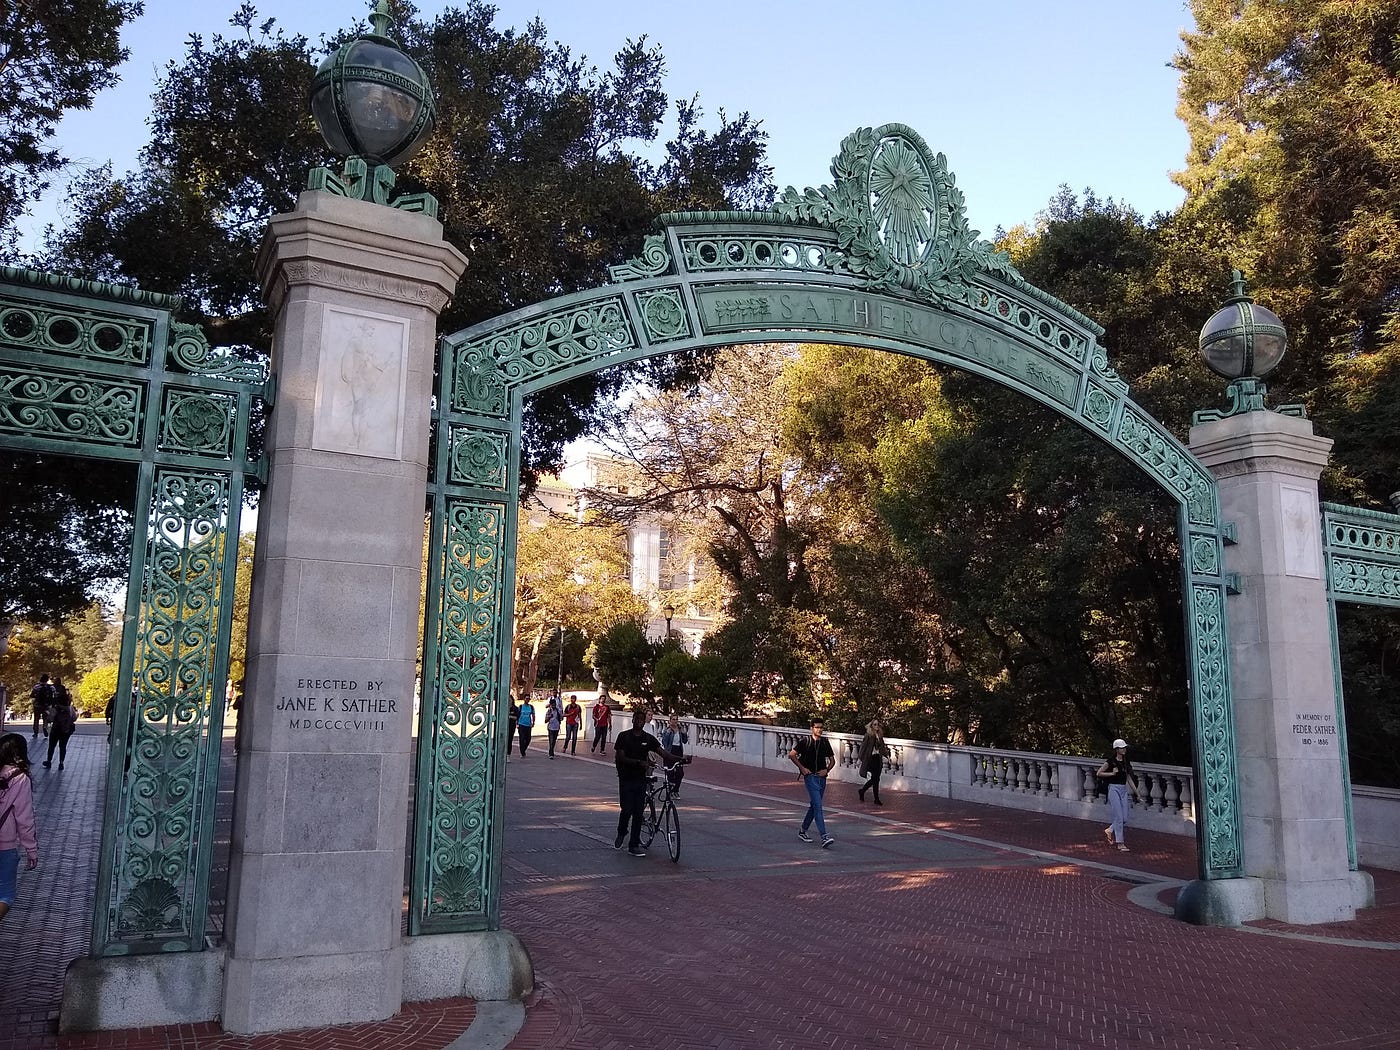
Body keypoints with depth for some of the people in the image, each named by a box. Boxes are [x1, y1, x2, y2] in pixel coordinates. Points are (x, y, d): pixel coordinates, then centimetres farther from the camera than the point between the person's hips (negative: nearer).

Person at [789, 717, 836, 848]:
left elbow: (832, 759, 17)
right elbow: (791, 755, -3)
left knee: (813, 805, 14)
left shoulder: (825, 742, 9)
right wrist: (802, 768, -8)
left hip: (821, 778, 6)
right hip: (810, 777, -6)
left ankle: (803, 831, 31)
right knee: (818, 806, -15)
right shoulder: (805, 742, -4)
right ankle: (824, 837, -21)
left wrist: (827, 770, -1)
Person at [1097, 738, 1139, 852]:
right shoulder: (1111, 761, -7)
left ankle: (1109, 831, 29)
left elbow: (1129, 778, 15)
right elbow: (1099, 773, -3)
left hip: (1124, 790, 6)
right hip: (1114, 788, -6)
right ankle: (1120, 843, 0)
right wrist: (1112, 773, -13)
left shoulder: (1126, 762, 10)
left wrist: (1136, 791, 12)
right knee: (1119, 817, -7)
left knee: (1125, 818, 5)